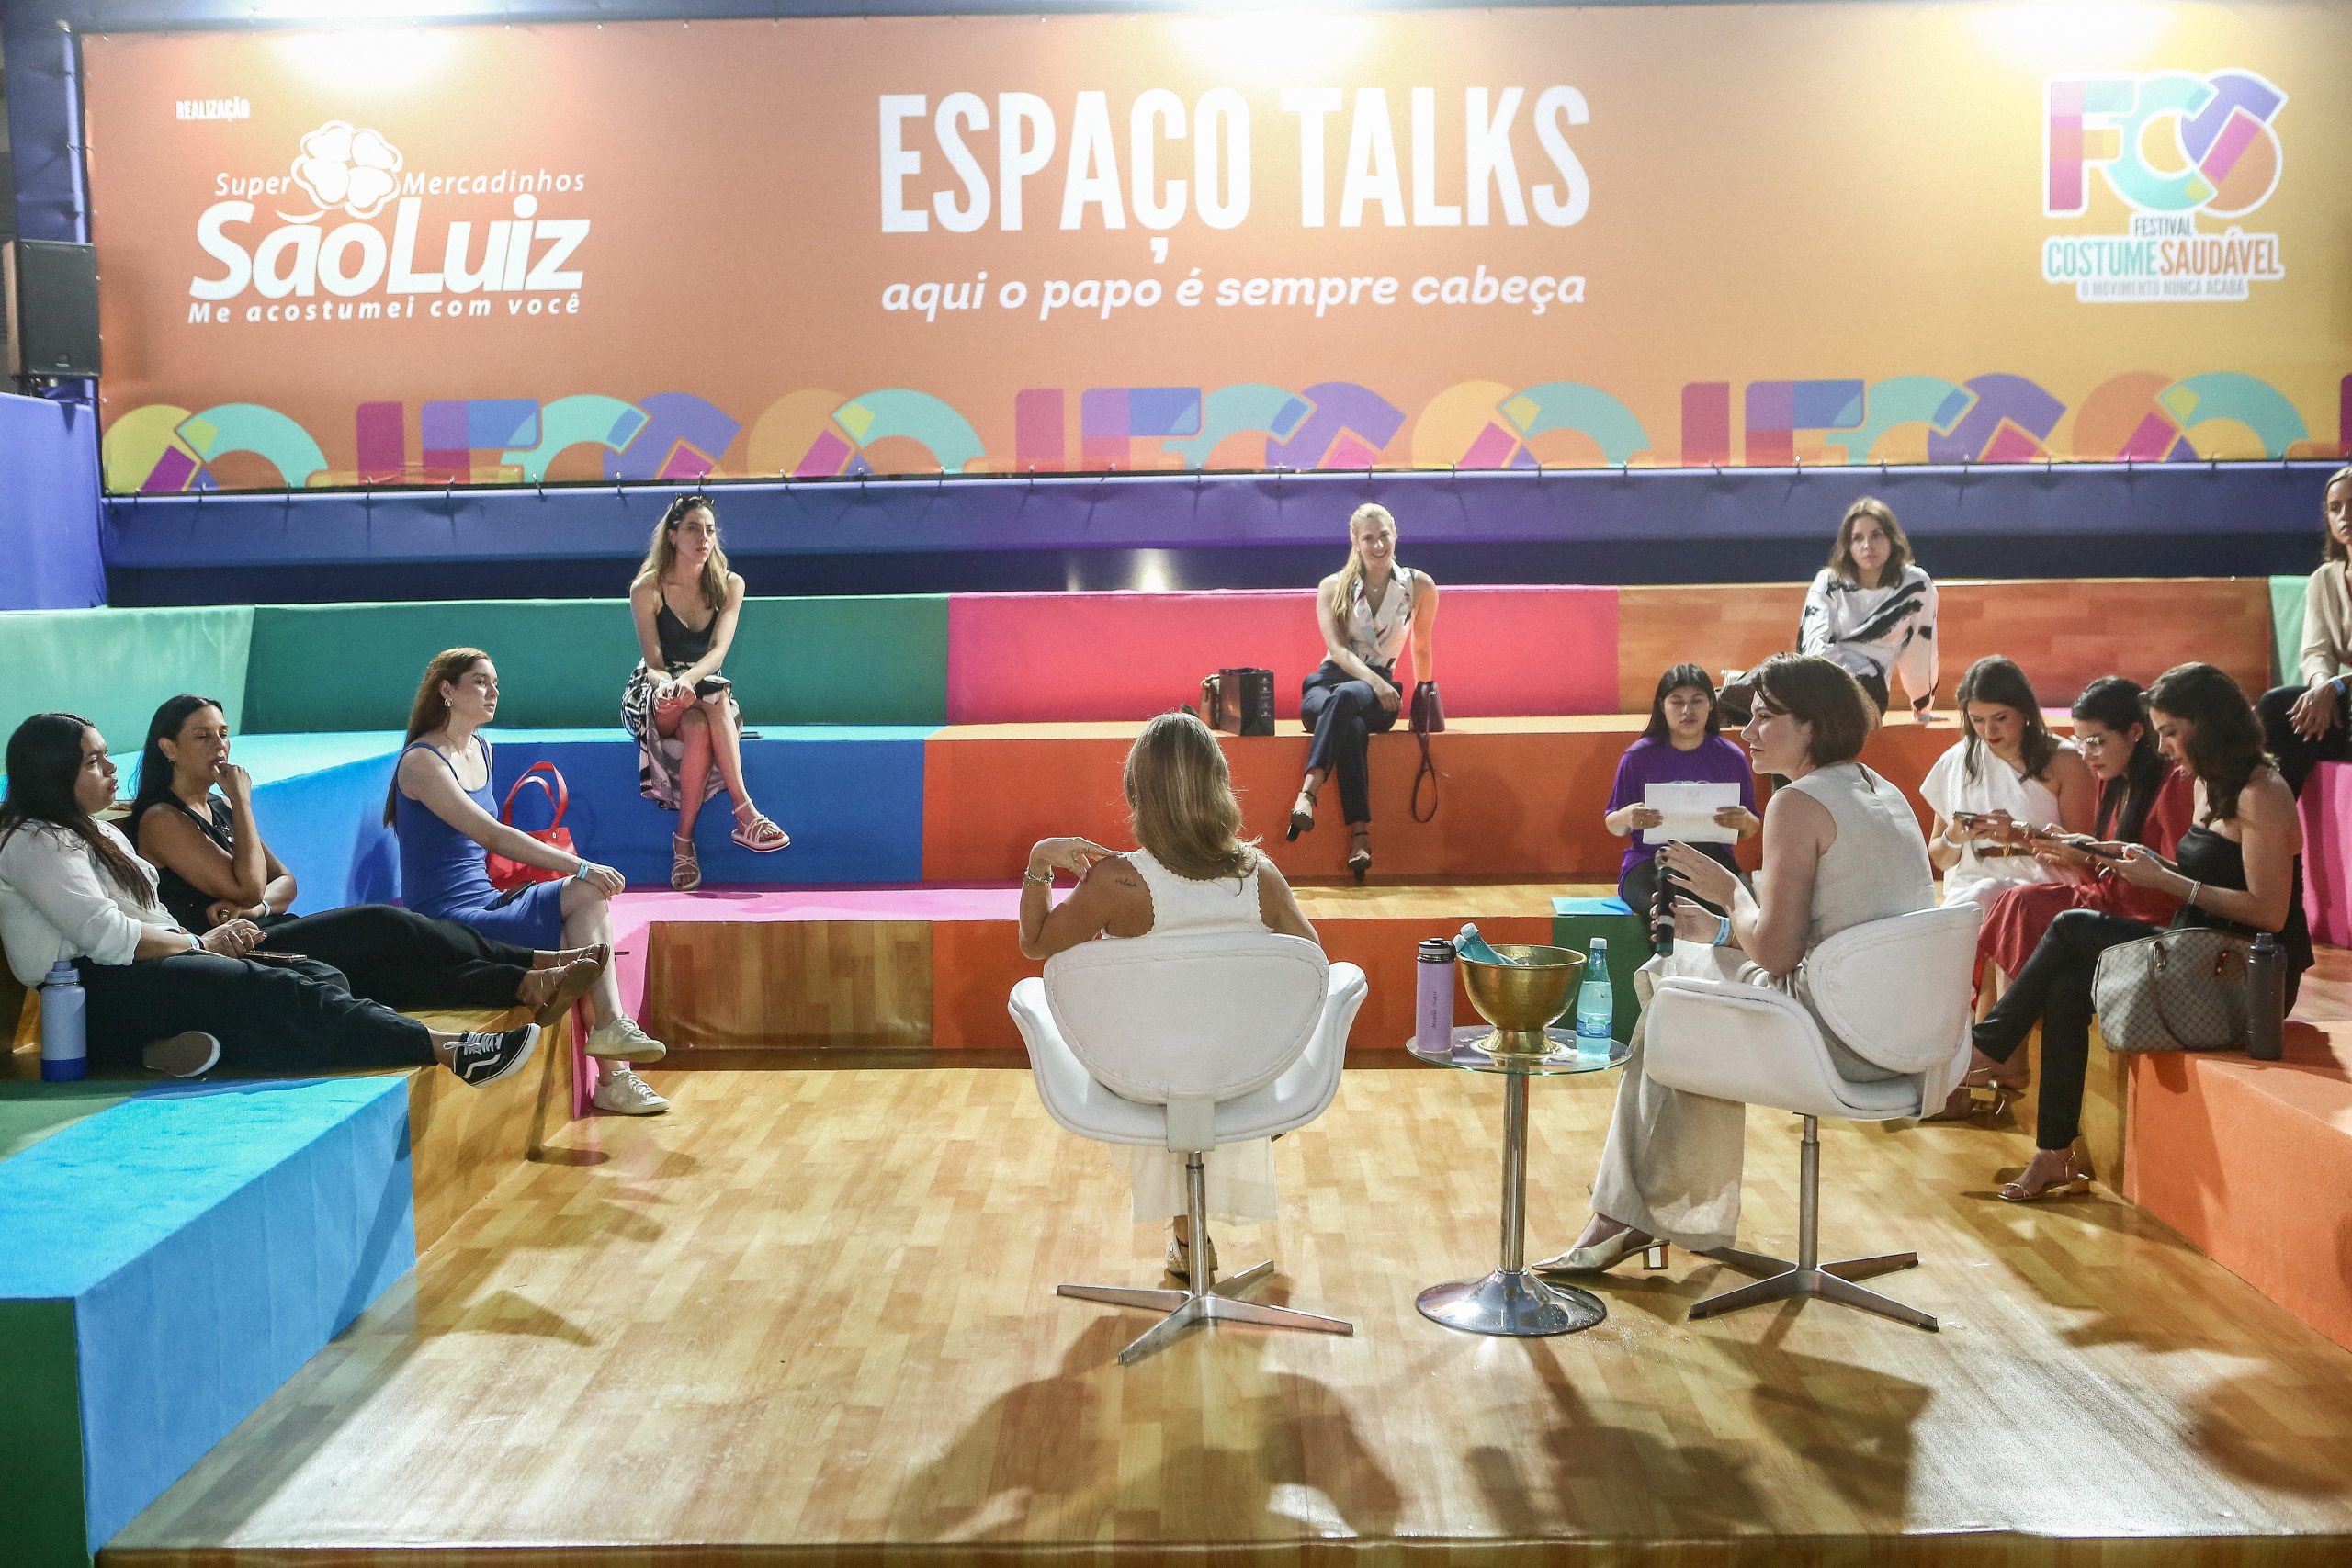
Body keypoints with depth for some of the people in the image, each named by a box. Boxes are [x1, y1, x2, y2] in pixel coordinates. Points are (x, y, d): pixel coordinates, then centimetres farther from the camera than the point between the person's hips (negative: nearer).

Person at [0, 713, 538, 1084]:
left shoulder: (98, 833, 23)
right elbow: (107, 936, -17)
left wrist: (215, 936, 0)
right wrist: (200, 943, -6)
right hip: (96, 993, -10)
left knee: (318, 977, -11)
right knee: (272, 990, -27)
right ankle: (446, 1050, -34)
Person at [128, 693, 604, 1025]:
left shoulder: (217, 808, 19)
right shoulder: (161, 820, -6)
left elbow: (283, 879, 18)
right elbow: (247, 886, -14)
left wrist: (259, 905, -6)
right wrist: (242, 801, -7)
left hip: (268, 936, 8)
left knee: (388, 960, -16)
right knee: (380, 925, -21)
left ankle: (524, 986, -32)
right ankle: (533, 963, -21)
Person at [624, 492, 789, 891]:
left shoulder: (729, 585, 1)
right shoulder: (647, 589, -5)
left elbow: (719, 650, -14)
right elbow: (653, 663, -11)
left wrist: (688, 679, -36)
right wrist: (667, 685, -37)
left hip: (705, 691, 2)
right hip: (654, 697, -2)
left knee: (701, 731, -36)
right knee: (699, 727, -38)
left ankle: (684, 840, -36)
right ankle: (745, 814, -38)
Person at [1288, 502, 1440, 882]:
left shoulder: (1419, 587, 8)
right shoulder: (1333, 587, 7)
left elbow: (1422, 648, 21)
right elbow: (1336, 648, -6)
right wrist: (1373, 680, -22)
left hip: (1379, 691, 0)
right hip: (1326, 683, 0)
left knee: (1346, 696, -40)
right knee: (1352, 727, -39)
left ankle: (1308, 793, -55)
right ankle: (1360, 837, -49)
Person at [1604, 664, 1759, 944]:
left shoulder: (1731, 757, 9)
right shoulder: (1639, 756, 5)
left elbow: (1752, 830, 14)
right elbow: (1612, 825, 9)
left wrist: (1744, 821, -11)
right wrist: (1627, 817, -15)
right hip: (1649, 862, -1)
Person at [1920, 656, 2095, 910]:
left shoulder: (2064, 761, 2)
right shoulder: (1955, 763, 12)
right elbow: (1939, 860, 19)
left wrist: (2021, 836, -15)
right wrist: (1953, 839, -4)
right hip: (1967, 886, 2)